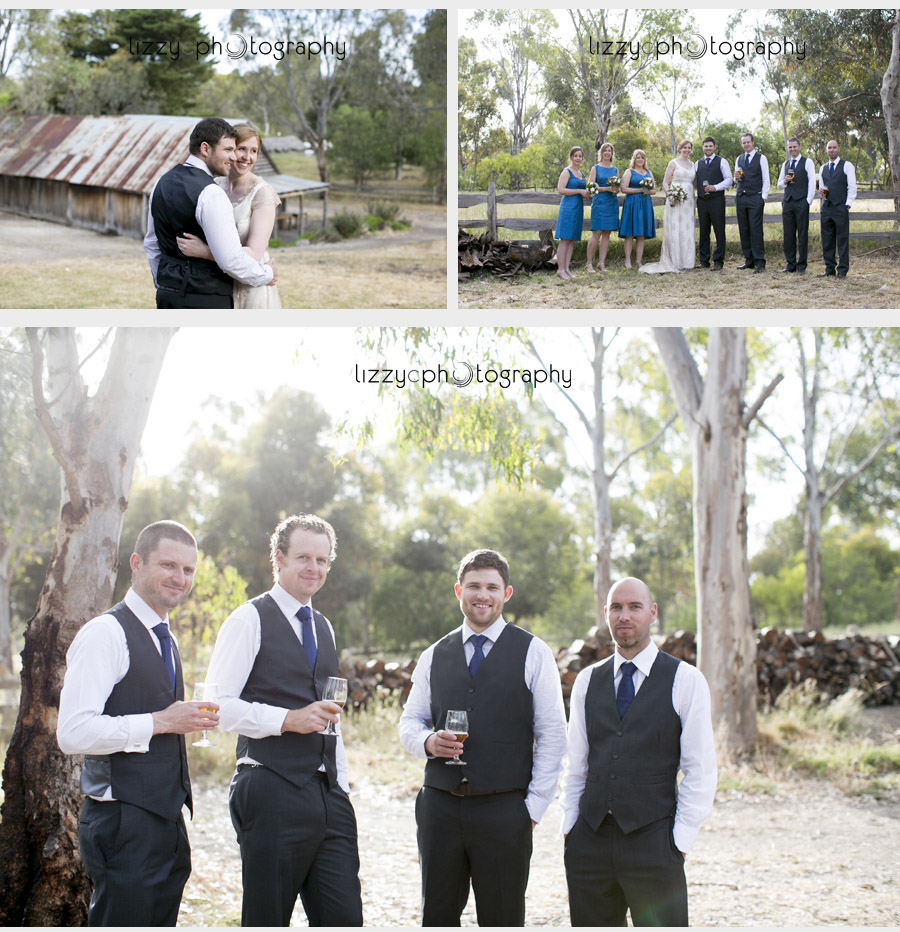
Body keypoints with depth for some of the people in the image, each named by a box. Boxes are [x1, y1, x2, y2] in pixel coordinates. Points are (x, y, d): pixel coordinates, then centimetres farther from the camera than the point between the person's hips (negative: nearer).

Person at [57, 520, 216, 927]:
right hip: (123, 827, -9)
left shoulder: (165, 641, 18)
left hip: (166, 821, 9)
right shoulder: (105, 634, -11)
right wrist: (159, 722, -18)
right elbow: (73, 733, -20)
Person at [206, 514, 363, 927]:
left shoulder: (323, 627, 20)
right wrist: (288, 719, -19)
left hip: (328, 795, 7)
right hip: (271, 794, -7)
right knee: (267, 920, -2)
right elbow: (218, 705, -11)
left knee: (344, 917, 0)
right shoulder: (249, 620, -3)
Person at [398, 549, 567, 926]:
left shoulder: (533, 653, 1)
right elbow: (410, 721, 17)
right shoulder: (435, 656, 13)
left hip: (503, 810, -3)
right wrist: (427, 742, -7)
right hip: (441, 806, 3)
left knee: (502, 920, 2)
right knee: (437, 917, 6)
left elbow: (552, 736, -1)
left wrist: (534, 807, -6)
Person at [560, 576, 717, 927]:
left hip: (653, 842, -3)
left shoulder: (685, 680, -1)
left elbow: (701, 770, -2)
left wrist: (680, 840, -6)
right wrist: (570, 826, 8)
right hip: (589, 840, 4)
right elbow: (576, 764, 15)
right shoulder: (587, 681, 11)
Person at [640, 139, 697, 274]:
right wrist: (670, 197, -14)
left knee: (687, 230, 5)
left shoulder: (692, 165, 15)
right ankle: (673, 262, -5)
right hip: (675, 201, -5)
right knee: (674, 230, -6)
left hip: (688, 201, 5)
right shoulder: (673, 163, 1)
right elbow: (665, 183, -2)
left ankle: (686, 261, 10)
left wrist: (694, 197, 5)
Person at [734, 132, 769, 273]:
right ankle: (749, 260, 11)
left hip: (755, 198, -5)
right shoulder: (739, 159, 16)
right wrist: (737, 177, -1)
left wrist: (764, 198, -8)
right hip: (741, 197, 5)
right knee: (744, 230, 5)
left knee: (756, 230, -10)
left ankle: (759, 262, -9)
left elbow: (766, 180, -1)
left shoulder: (761, 158, 1)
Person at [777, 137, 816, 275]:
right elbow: (779, 184, 23)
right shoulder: (785, 164, 18)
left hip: (801, 202, -5)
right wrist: (784, 182, -1)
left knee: (802, 235, -3)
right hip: (787, 202, 5)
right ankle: (790, 264, 8)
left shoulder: (807, 162, 2)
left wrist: (808, 201, -10)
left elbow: (812, 183, -2)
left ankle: (801, 266, 0)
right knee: (788, 234, 2)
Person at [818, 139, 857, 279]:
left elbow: (852, 188, -1)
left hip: (841, 207, -5)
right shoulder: (823, 168, 18)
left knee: (843, 240, -5)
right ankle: (829, 268, 10)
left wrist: (847, 205, -10)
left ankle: (842, 271, -3)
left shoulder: (847, 166, 2)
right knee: (827, 240, 3)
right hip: (826, 208, 5)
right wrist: (821, 191, 1)